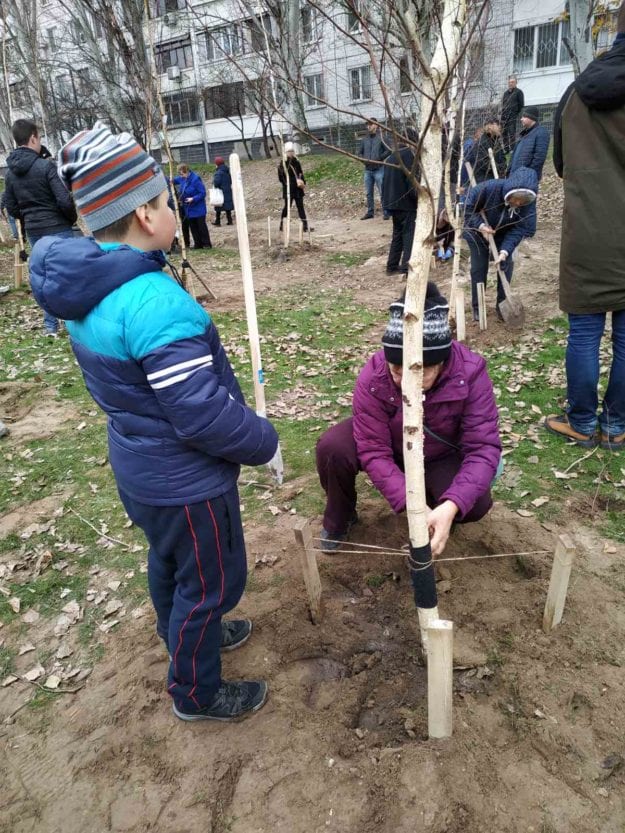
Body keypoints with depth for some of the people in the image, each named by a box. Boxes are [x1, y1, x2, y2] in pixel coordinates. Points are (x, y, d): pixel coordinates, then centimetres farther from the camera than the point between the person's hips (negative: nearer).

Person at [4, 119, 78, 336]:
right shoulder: (45, 166, -14)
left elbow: (11, 209, 8)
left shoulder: (10, 173, 5)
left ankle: (51, 325, 16)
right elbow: (65, 201, -18)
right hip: (58, 229, -6)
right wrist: (73, 218, 1)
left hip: (34, 233, 6)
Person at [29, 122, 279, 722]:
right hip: (185, 481, -9)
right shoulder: (156, 302, -32)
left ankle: (185, 637, 57)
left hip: (137, 467, 9)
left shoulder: (87, 285, -2)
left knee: (168, 560, 29)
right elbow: (204, 415, -31)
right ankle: (197, 694, 37)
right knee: (211, 582, 14)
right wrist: (264, 441, -11)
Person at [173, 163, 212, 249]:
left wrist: (193, 199, -27)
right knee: (193, 227, 11)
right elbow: (175, 180, 23)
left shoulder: (195, 179, -20)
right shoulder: (182, 179, 3)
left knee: (201, 226, -1)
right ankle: (198, 244, 19)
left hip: (198, 209, -8)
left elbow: (203, 193, -19)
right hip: (189, 209, 8)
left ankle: (207, 244, 8)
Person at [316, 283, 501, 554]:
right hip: (389, 448, 0)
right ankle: (339, 519, 1)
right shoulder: (373, 376, -33)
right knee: (333, 448, -29)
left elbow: (483, 448, -33)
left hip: (441, 457, 1)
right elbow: (374, 452, -31)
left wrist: (451, 506, -49)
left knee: (475, 504, -27)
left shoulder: (470, 372, -32)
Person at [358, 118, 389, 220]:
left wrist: (379, 158, -16)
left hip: (379, 169, -5)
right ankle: (370, 212, 18)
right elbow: (360, 153, 18)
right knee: (369, 193, 9)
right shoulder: (364, 140, 11)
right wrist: (363, 159, -2)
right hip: (367, 170, 5)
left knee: (382, 192, -4)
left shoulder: (381, 138, -3)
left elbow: (388, 150, -8)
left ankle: (386, 212, 1)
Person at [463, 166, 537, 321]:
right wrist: (480, 225, -33)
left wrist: (505, 250, -38)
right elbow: (467, 207, -24)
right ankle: (477, 306, 13)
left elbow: (520, 228, -26)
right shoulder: (489, 188, -37)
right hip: (477, 231, -2)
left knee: (505, 264, -4)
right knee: (479, 268, -3)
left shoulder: (528, 202, -28)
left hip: (503, 234, 2)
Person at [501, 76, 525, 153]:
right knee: (504, 133, 7)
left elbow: (521, 105, -1)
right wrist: (503, 112, 13)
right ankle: (506, 149, 14)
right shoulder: (505, 92, 20)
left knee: (512, 133, -12)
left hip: (513, 117, -6)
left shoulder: (518, 92, 2)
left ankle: (512, 149, -11)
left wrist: (517, 113, -5)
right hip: (504, 117, 6)